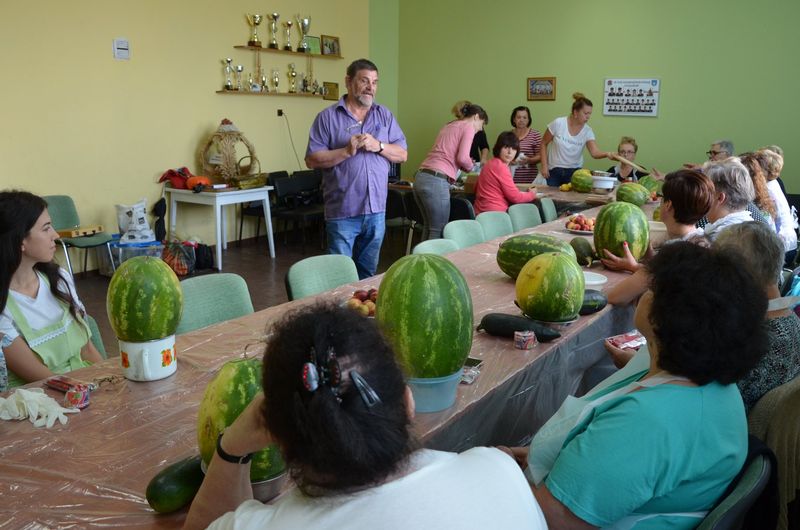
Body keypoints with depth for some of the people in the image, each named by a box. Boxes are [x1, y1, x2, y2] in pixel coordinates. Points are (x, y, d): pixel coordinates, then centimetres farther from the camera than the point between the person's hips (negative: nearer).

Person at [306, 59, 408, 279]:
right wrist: (346, 151, -17)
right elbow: (312, 160, -6)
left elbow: (402, 154, 8)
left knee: (368, 273, 14)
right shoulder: (328, 117, 0)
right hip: (342, 211, -4)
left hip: (376, 210, 4)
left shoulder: (385, 116, 11)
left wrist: (379, 146, -10)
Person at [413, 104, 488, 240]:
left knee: (429, 227, 17)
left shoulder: (449, 126, 26)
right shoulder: (468, 127, 2)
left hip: (420, 177, 8)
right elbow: (462, 158, -11)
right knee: (438, 232, -3)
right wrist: (470, 166, 10)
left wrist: (467, 163, 21)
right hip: (436, 181, -8)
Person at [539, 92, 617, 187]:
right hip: (554, 171, -1)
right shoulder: (558, 123, -11)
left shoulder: (587, 131, -7)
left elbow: (595, 152, -21)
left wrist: (607, 154, -42)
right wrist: (544, 166, -8)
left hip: (574, 172, 1)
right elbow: (544, 144, -2)